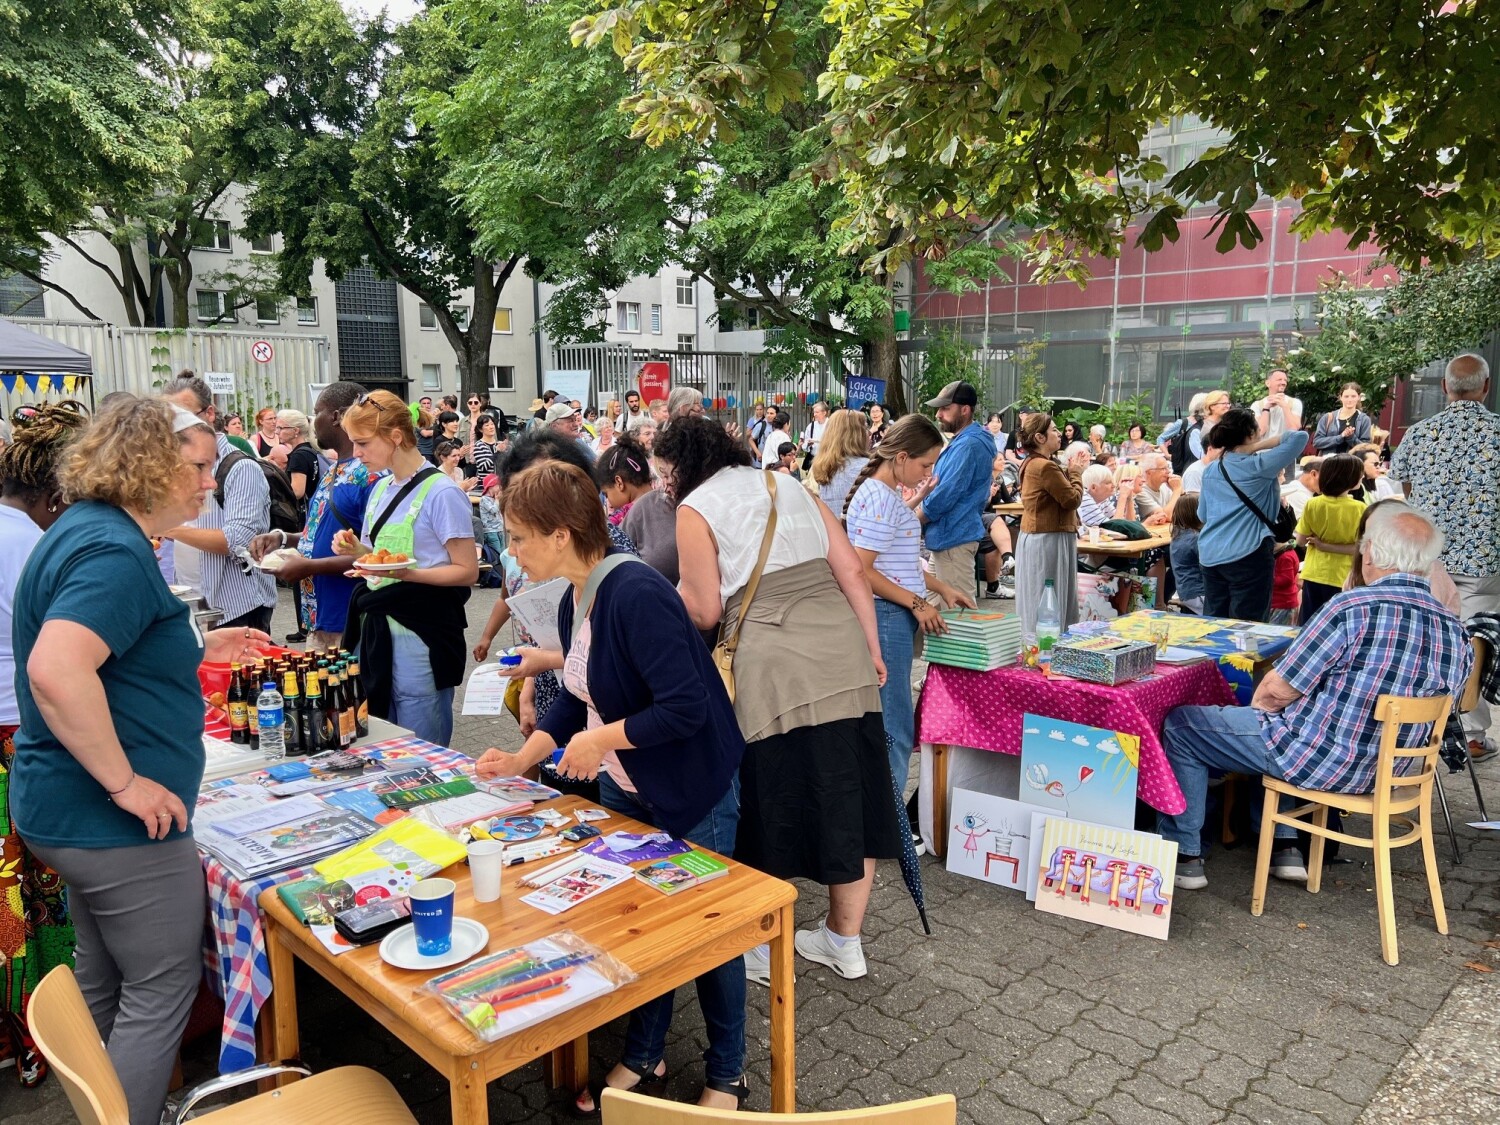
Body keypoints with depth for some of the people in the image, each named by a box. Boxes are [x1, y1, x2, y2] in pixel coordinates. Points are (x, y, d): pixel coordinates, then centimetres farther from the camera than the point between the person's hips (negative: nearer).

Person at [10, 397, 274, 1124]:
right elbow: (56, 671, -35)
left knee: (104, 984, 23)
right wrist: (126, 781, -27)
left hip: (74, 811, 10)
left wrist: (196, 648, 16)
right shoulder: (114, 551, -22)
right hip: (116, 821, -10)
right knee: (162, 990, 5)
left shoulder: (88, 531, 11)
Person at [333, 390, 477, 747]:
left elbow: (468, 571, -13)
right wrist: (356, 550, 1)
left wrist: (406, 573, -24)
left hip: (420, 635, -8)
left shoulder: (441, 493, -12)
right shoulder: (380, 489, 13)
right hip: (376, 629, 8)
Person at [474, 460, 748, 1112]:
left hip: (693, 795, -8)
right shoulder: (575, 602, 1)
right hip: (624, 792, 8)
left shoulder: (636, 595, -28)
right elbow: (579, 696, 14)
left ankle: (727, 1075, 31)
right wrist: (522, 758, 7)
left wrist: (602, 740, -21)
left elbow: (686, 708, -32)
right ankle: (644, 1055, 40)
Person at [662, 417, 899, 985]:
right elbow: (851, 571, 11)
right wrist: (872, 650, 15)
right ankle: (845, 940, 32)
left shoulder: (695, 508, 4)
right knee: (849, 794, 15)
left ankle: (763, 949, 27)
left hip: (775, 665, -6)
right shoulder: (793, 488, 19)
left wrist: (669, 596, 20)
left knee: (777, 802, 9)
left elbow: (705, 612, 0)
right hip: (842, 645, 6)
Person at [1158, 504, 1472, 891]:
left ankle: (1183, 855, 13)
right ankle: (1284, 846, 31)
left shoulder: (1353, 608, -26)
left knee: (1180, 724, 8)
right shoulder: (1456, 632, -5)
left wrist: (1258, 706, 4)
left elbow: (1275, 693, -19)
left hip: (1318, 761, -8)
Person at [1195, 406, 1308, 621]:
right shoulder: (1259, 466, -7)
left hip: (1210, 555, 6)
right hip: (1247, 555, -6)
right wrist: (1258, 446, -6)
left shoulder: (1210, 471, 11)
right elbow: (1300, 437, -9)